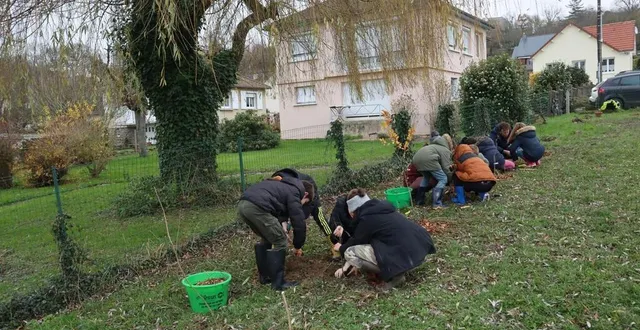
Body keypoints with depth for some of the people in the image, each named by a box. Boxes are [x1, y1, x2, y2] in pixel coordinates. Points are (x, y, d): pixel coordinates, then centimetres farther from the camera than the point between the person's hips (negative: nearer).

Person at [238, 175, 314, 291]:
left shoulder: (285, 186, 33)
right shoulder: (294, 192, 7)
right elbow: (299, 222, 4)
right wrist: (298, 246, 18)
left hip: (242, 205, 10)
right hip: (257, 207, -10)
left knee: (267, 239, 26)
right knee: (280, 242, 4)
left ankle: (264, 276, 32)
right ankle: (278, 282, 9)